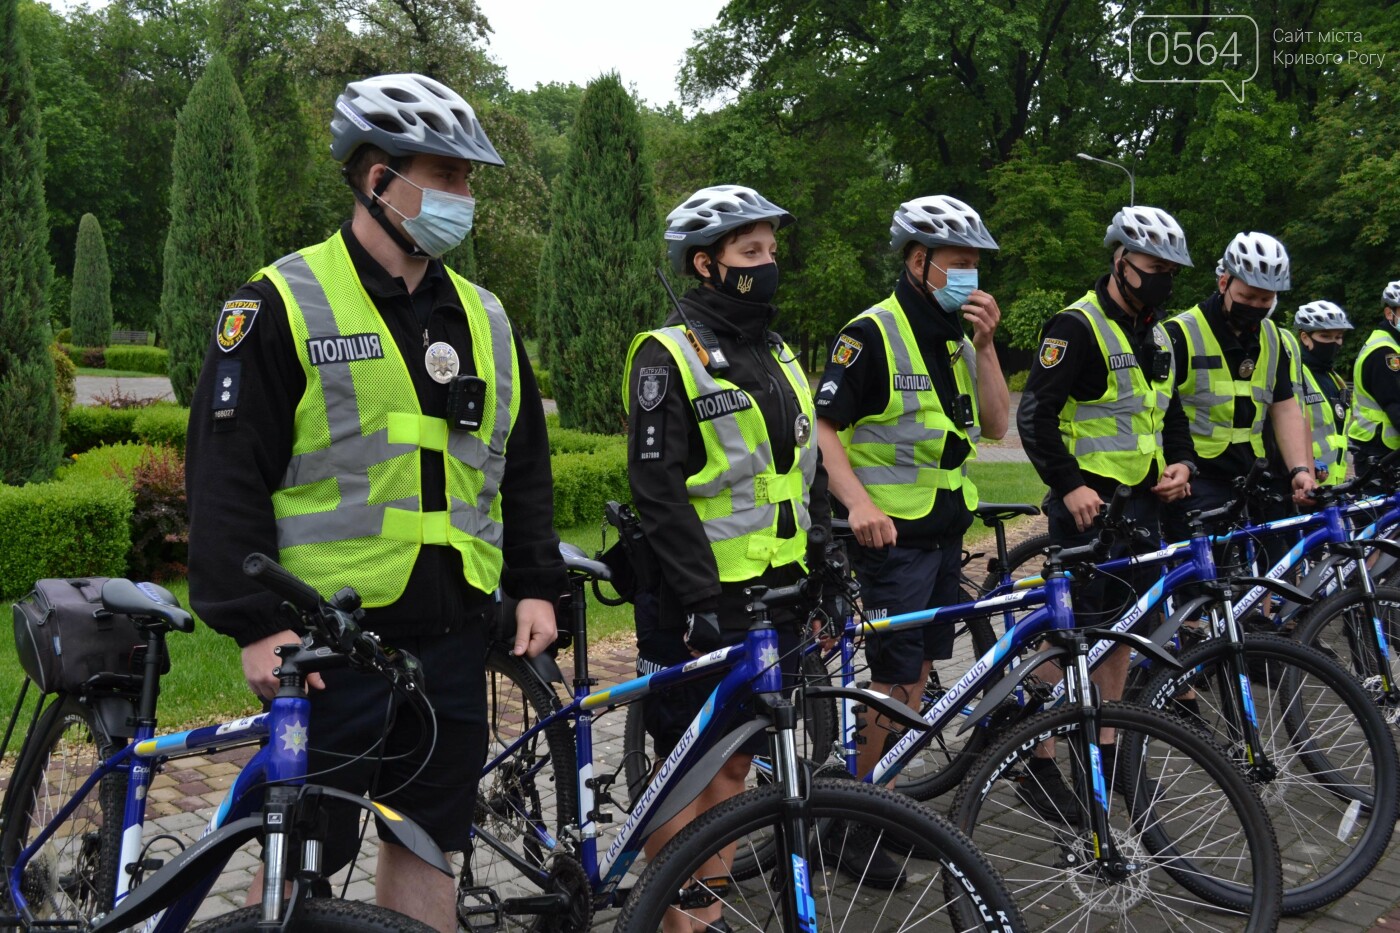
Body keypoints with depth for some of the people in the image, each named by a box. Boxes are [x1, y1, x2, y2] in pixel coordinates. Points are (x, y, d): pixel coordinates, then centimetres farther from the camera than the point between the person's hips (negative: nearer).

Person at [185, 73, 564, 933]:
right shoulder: (284, 304, -6)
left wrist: (537, 586, 8)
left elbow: (523, 464, 17)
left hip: (452, 631, 5)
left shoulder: (483, 317, 12)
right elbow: (228, 474, -9)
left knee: (427, 841, 13)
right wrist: (255, 624, -14)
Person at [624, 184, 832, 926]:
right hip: (701, 604, -7)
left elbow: (808, 474, 18)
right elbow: (658, 490, -16)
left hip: (777, 598, 7)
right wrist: (702, 599, -20)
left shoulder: (780, 357, 14)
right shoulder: (668, 355, -9)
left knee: (734, 766, 13)